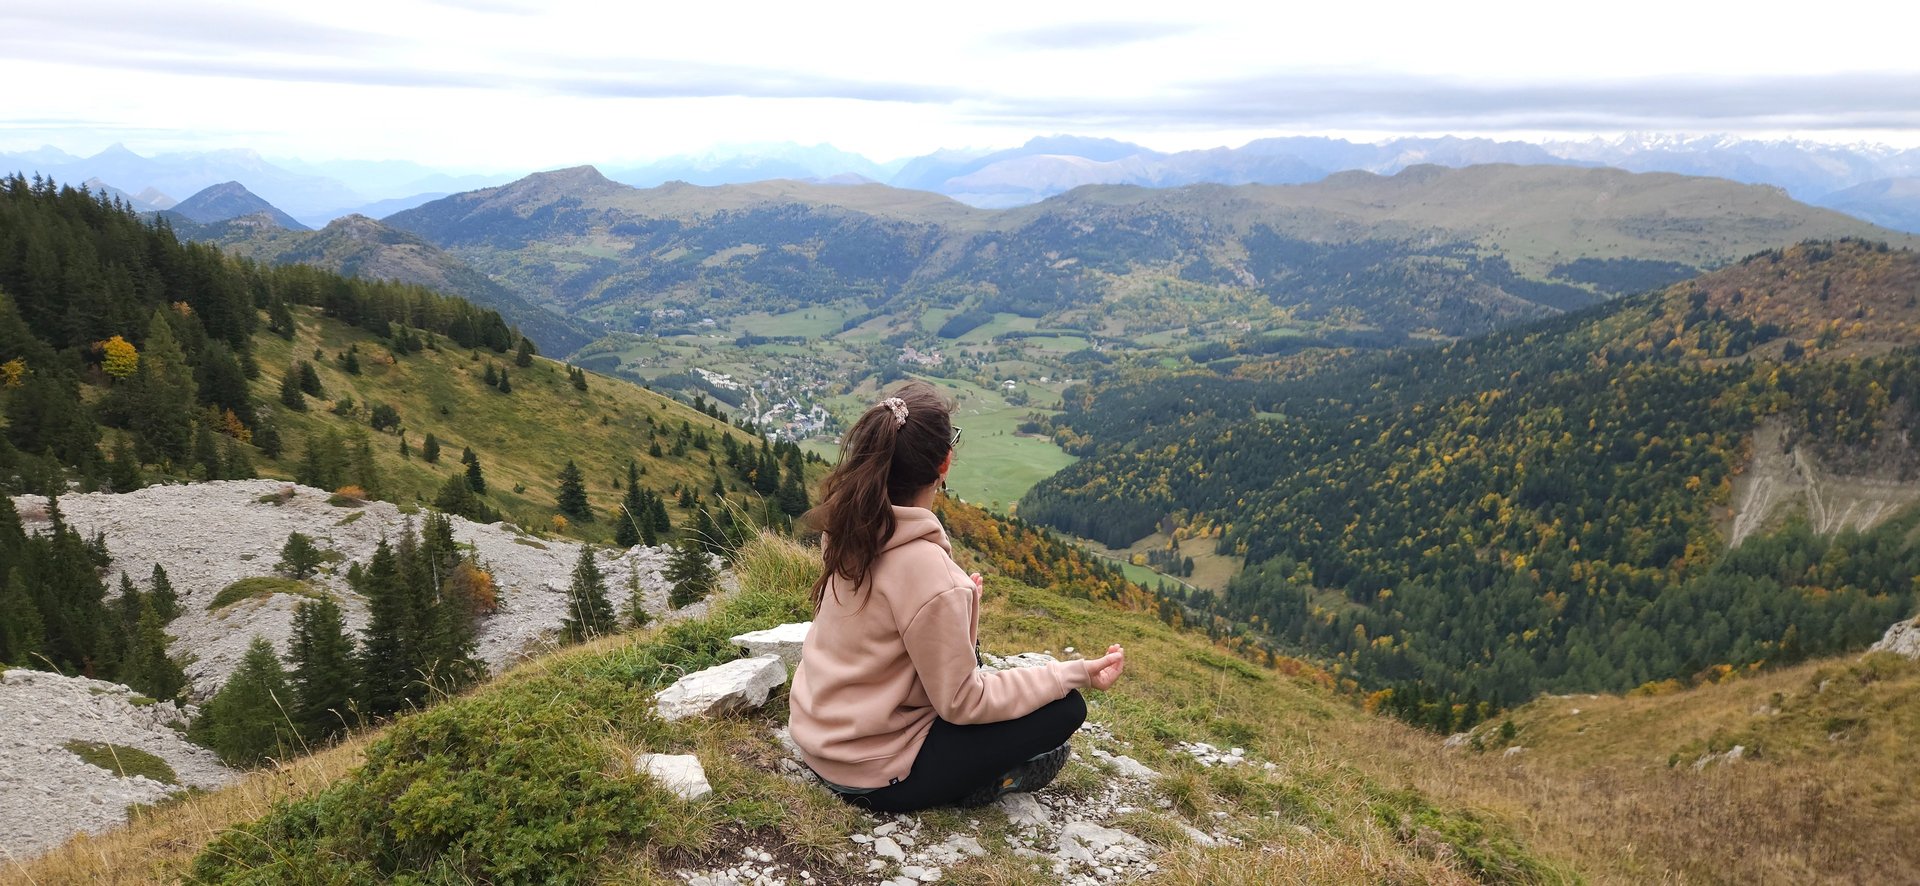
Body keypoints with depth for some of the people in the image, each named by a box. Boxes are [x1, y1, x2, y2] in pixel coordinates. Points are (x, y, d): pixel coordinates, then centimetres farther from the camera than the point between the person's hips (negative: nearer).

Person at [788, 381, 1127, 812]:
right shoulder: (924, 566, -31)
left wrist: (958, 599, 16)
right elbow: (962, 704, -20)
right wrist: (1074, 675, -16)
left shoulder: (852, 523, -8)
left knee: (965, 648, 25)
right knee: (1064, 709, -4)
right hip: (871, 772, -8)